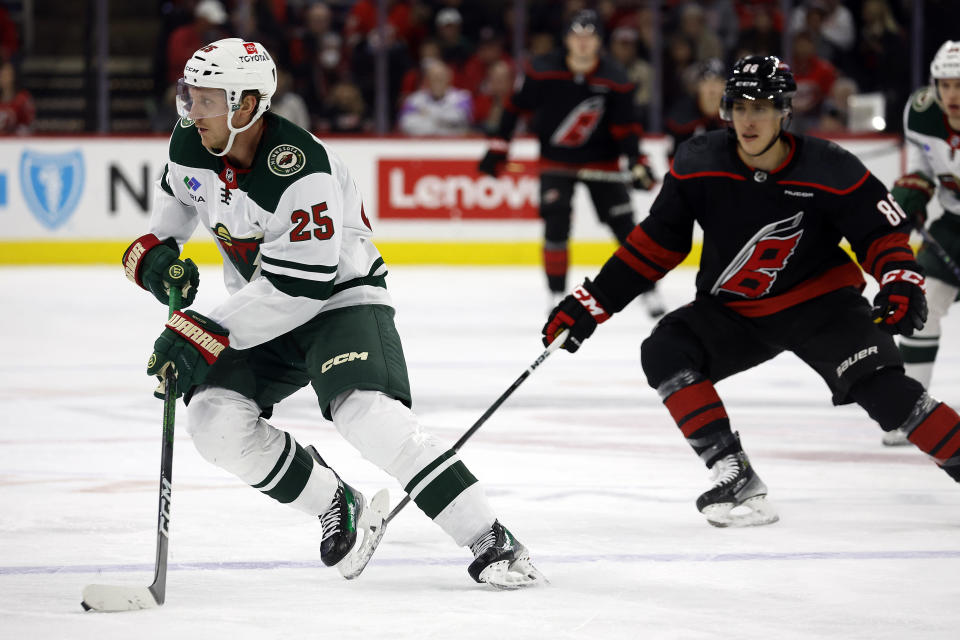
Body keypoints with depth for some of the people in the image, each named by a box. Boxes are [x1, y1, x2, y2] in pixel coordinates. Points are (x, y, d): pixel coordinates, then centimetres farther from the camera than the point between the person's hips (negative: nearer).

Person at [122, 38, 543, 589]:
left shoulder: (299, 167, -31)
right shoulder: (191, 147, -7)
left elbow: (303, 284, -33)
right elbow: (177, 196, 20)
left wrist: (204, 334, -33)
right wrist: (155, 250, -1)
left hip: (341, 296, -7)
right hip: (262, 311, 7)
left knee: (368, 414, -30)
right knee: (216, 420, -15)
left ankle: (491, 543, -25)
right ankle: (335, 504, 8)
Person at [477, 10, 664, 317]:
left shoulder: (614, 79, -12)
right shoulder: (543, 72, -14)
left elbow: (625, 126, -8)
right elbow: (515, 106, -3)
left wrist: (637, 163, -21)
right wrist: (498, 148, -4)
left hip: (600, 160, 1)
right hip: (555, 160, -1)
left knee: (624, 224, -3)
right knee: (556, 224, -14)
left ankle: (648, 291, 10)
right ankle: (557, 294, -3)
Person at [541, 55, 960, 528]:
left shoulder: (828, 171, -19)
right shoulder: (699, 165, -13)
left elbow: (881, 229, -9)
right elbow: (656, 241, -3)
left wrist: (901, 281, -29)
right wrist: (592, 303, -6)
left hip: (819, 300, -3)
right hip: (734, 311, 3)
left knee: (877, 383, -26)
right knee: (664, 352, -20)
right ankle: (736, 479, -20)